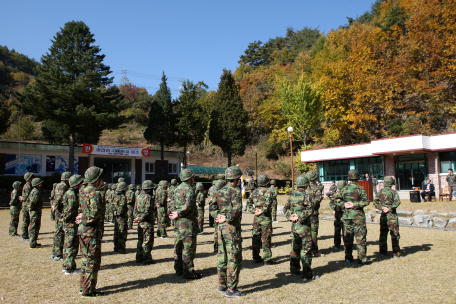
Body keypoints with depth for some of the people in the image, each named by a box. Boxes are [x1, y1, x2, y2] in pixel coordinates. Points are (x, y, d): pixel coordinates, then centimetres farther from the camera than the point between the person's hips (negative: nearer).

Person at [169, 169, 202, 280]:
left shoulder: (177, 189, 13)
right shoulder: (189, 189, -15)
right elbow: (188, 206, -25)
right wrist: (178, 214, -14)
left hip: (179, 221, 9)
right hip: (188, 221, -9)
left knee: (179, 245, 14)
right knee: (189, 247, -3)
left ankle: (179, 269, 24)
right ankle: (188, 272, 1)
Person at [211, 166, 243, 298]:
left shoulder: (219, 192, 10)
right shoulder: (236, 191, -13)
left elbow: (213, 207, 6)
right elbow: (237, 209, -27)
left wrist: (218, 217, -5)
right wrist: (226, 219, -17)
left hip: (221, 228, 8)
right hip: (232, 228, -8)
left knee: (222, 257, 16)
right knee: (234, 259, 0)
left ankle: (222, 285, 26)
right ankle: (231, 289, 5)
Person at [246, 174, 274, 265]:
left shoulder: (254, 191, 10)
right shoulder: (266, 191, -11)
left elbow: (249, 202, 8)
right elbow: (268, 201, -28)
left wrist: (253, 211, -1)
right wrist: (262, 211, -23)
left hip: (256, 217, 6)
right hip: (265, 217, -6)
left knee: (256, 237, 12)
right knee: (266, 238, -1)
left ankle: (256, 257, 19)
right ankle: (267, 259, 4)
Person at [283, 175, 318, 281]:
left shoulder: (292, 195, 6)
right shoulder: (304, 195, -15)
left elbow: (286, 208, 11)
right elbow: (310, 210, -25)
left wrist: (290, 216, -1)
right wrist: (300, 217, -19)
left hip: (294, 225, 7)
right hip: (303, 225, -7)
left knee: (295, 247, 18)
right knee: (306, 249, 0)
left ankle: (294, 269, 28)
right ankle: (307, 274, 5)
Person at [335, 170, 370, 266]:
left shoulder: (344, 189, 4)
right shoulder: (360, 189, -7)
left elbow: (337, 201, 6)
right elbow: (366, 201, -15)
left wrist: (344, 204, -6)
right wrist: (355, 204, -14)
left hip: (347, 216, 4)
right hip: (358, 216, -4)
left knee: (347, 238, 11)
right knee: (360, 238, 1)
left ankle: (348, 258, 19)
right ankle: (362, 260, 2)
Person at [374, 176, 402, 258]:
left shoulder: (380, 192, 7)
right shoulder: (393, 192, -7)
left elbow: (375, 202, 1)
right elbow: (397, 202, -22)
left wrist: (381, 208, -9)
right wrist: (389, 208, -19)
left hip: (383, 216, 5)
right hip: (392, 215, -5)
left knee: (383, 234, 11)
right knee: (395, 235, 1)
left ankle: (383, 252, 17)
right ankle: (396, 253, 2)